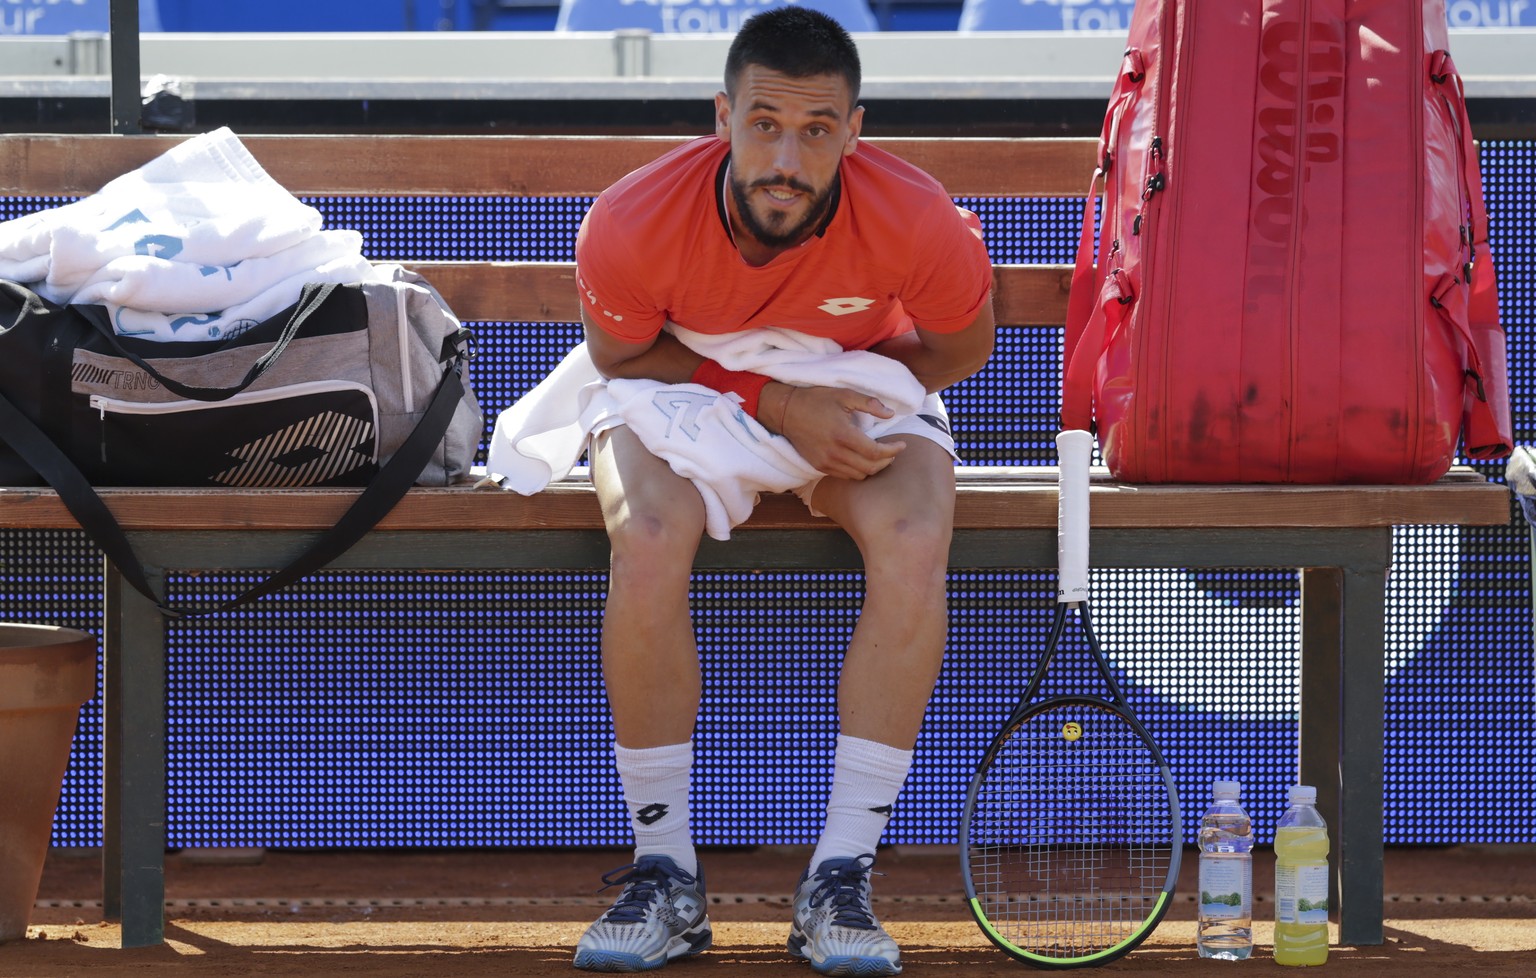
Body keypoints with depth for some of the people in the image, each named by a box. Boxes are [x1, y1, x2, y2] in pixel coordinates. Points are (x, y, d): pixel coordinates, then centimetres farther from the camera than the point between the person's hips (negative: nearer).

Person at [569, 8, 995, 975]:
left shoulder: (917, 223, -28)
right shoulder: (631, 226, -29)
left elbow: (962, 342, -6)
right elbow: (621, 358, -10)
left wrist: (838, 396, -21)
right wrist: (774, 402, -24)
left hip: (859, 389, 1)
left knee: (914, 543, -31)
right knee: (649, 539, -33)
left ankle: (840, 879, -24)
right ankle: (666, 876, -21)